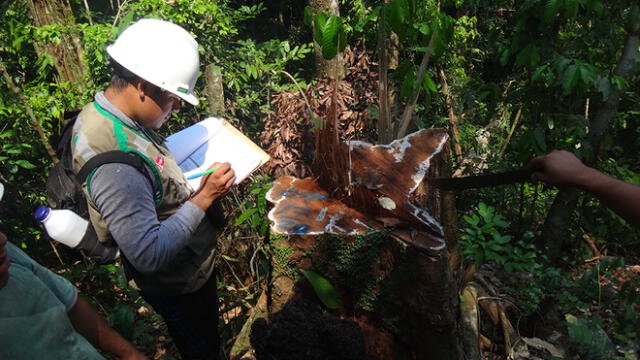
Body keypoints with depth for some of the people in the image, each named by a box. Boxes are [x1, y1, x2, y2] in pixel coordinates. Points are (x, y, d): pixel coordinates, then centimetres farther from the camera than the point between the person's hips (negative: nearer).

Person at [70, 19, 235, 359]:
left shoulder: (105, 114, -8)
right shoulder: (114, 165, -38)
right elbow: (148, 255, -34)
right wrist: (204, 198, -31)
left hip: (189, 265, 8)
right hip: (176, 284, -8)